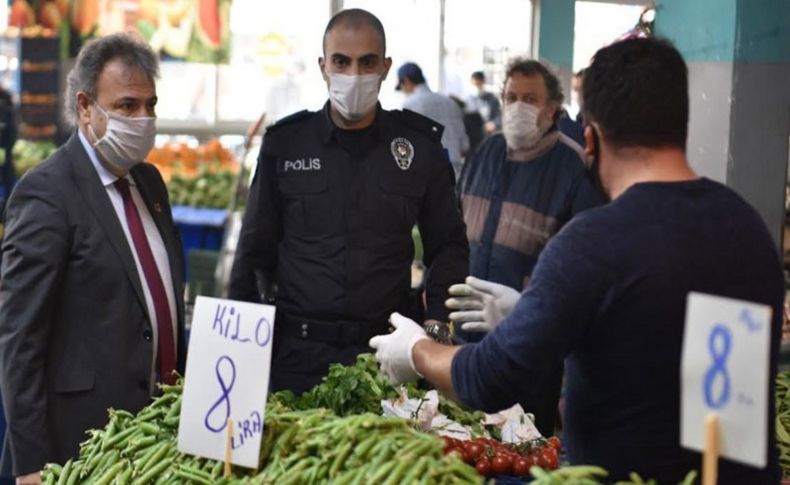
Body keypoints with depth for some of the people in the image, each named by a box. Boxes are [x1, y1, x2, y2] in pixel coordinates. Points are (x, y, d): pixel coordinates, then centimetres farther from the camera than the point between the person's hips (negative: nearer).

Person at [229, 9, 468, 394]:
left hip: (386, 350, 0)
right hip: (296, 351, 0)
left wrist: (436, 320, -2)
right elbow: (255, 252, 8)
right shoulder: (285, 143, 3)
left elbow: (448, 245, 12)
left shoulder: (420, 146, 3)